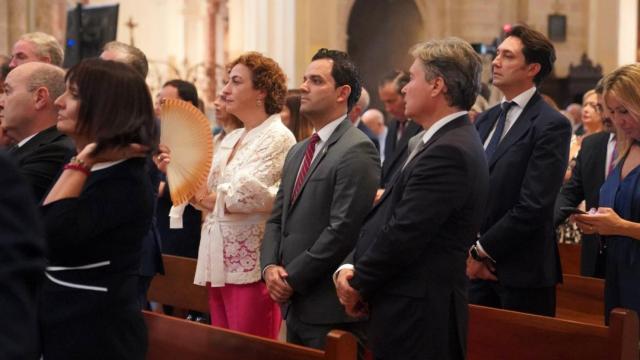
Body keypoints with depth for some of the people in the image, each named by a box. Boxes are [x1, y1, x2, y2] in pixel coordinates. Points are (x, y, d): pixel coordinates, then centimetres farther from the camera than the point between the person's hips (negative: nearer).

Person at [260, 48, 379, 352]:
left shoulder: (357, 151, -12)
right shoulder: (298, 152, 17)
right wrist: (270, 267, -1)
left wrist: (293, 279, -14)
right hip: (295, 305, 8)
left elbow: (343, 230, -18)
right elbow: (277, 219, 17)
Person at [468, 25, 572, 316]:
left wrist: (482, 250, -11)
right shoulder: (485, 120, 13)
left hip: (522, 271, -6)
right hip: (478, 268, 6)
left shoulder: (552, 125, -11)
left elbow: (533, 206, -17)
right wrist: (471, 251, -3)